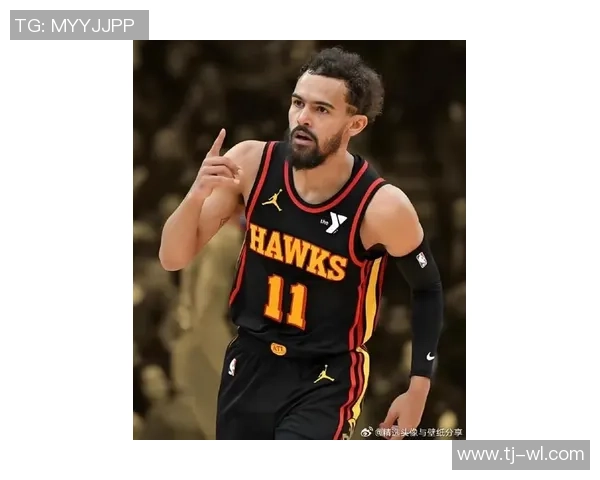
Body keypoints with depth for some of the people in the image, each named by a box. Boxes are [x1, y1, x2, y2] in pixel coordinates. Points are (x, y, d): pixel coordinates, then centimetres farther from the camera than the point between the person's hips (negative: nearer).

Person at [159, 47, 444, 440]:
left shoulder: (382, 207, -21)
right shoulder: (252, 164, -12)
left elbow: (427, 290, -2)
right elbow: (173, 258, -6)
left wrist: (419, 388, -4)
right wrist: (198, 195, -25)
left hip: (327, 377, -4)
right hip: (251, 362, 5)